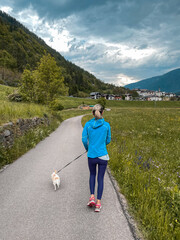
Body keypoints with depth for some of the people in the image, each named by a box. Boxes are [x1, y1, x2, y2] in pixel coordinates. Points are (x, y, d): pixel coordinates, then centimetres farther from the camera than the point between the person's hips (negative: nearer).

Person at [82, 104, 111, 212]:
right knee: (100, 178, 12)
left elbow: (84, 139, -5)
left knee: (92, 175, 25)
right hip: (103, 156, -1)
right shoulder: (106, 125, -5)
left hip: (91, 155, 1)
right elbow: (108, 140, 5)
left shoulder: (88, 125, -5)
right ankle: (98, 203, 14)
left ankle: (92, 197, 13)